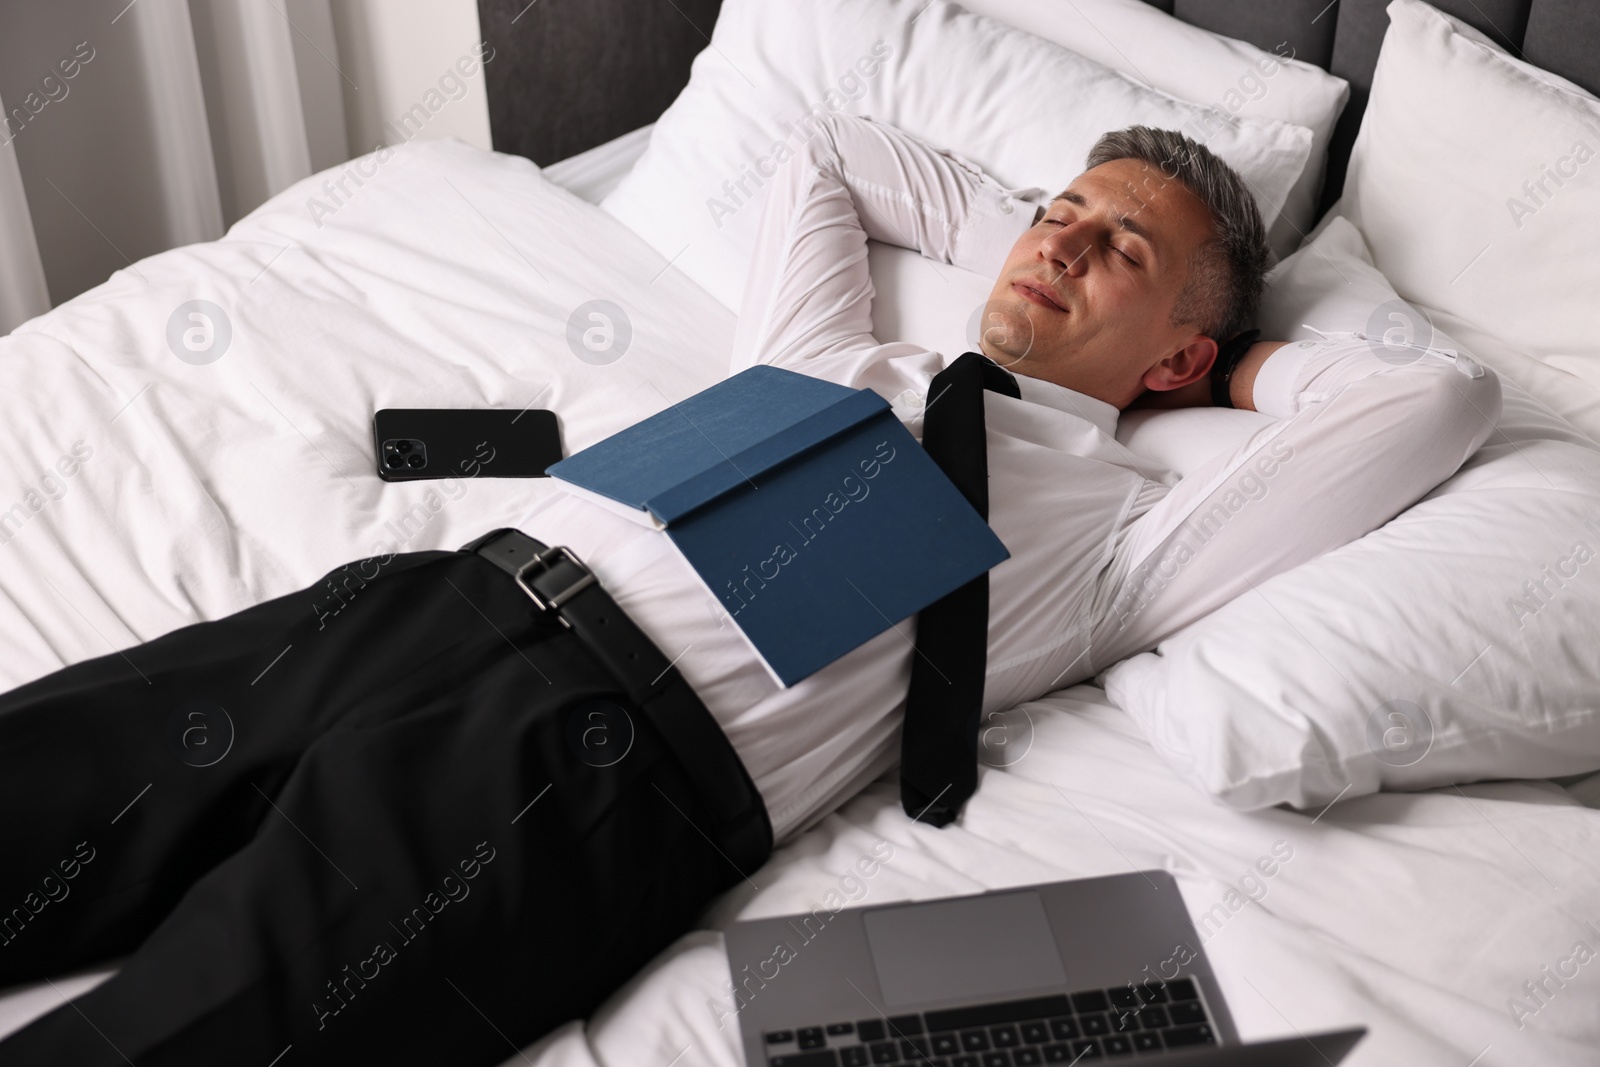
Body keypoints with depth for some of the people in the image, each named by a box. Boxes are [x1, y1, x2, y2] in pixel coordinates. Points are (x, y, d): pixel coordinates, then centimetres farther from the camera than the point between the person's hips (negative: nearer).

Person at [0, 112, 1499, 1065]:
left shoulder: (1122, 526, 11)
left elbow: (1445, 395, 7)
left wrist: (1239, 360, 22)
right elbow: (834, 150, 44)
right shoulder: (835, 354, 27)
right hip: (445, 596, 7)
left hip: (621, 754, -6)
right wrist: (1018, 230, 38)